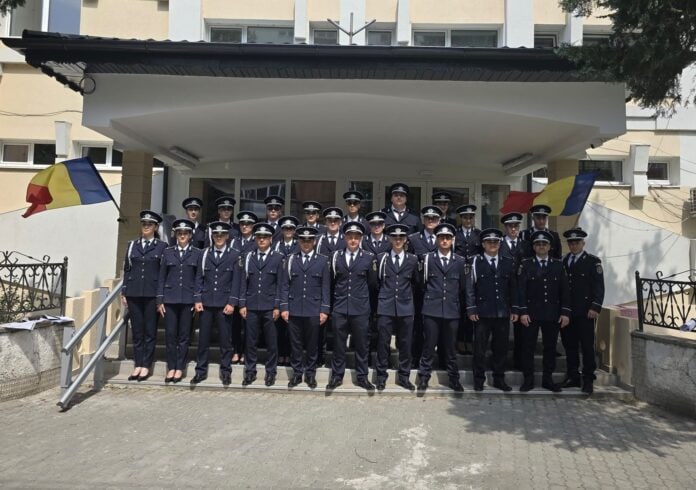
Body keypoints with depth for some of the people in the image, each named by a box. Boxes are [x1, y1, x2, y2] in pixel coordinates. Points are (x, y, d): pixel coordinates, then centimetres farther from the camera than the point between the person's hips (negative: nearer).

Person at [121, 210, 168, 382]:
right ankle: (137, 365, 14)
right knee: (137, 331, 7)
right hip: (134, 293, 3)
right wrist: (124, 292, 6)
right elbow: (127, 270, 12)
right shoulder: (132, 245, 13)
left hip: (152, 294, -3)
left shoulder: (162, 246, 3)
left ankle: (146, 366, 9)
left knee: (150, 331, 2)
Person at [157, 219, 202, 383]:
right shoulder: (168, 252, 8)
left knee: (184, 336, 4)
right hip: (170, 299, 1)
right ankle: (171, 368, 14)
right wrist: (159, 300, 2)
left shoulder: (197, 253, 4)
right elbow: (161, 277, 8)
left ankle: (180, 368, 14)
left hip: (188, 300, -1)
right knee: (170, 335, 2)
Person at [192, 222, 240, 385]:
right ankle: (201, 370, 18)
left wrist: (232, 303, -9)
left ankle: (225, 371, 15)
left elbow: (236, 280, -3)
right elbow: (199, 278, 8)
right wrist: (197, 300, 0)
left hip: (224, 303, -2)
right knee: (203, 338, 7)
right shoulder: (205, 254, 9)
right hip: (206, 303, 2)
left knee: (225, 339, 4)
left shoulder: (234, 255, 0)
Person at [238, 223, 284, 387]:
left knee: (271, 341, 5)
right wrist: (242, 304, 1)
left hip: (270, 306, -2)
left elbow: (279, 284, 0)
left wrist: (277, 306, -5)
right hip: (251, 306, 2)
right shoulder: (248, 257, 8)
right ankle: (250, 371, 19)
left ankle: (271, 371, 17)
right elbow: (243, 282, 8)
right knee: (251, 341, 7)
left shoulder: (277, 258, 2)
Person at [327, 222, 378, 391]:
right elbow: (331, 280, 12)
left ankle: (362, 377, 20)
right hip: (340, 307, 1)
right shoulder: (336, 256, 3)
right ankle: (337, 376, 21)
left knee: (361, 344, 8)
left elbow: (372, 283, 8)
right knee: (338, 344, 8)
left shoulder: (369, 257, -2)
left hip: (360, 308, -1)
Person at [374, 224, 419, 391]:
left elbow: (415, 282, 16)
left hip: (406, 308, 1)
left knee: (405, 343, 7)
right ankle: (382, 375, 15)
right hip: (385, 307, -1)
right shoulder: (381, 258, 4)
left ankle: (404, 376, 19)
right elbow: (377, 281, 12)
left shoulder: (412, 260, 5)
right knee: (383, 342, 2)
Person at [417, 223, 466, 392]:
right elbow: (422, 283, 6)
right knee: (429, 346, 4)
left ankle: (454, 379, 22)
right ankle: (423, 378, 15)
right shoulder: (428, 258, 2)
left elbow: (462, 287, 11)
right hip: (431, 310, -1)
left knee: (451, 348, 10)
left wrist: (458, 305, 12)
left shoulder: (460, 261, 6)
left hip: (452, 310, 1)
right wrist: (430, 297, 9)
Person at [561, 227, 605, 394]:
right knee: (569, 346, 9)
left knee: (587, 346, 1)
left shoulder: (593, 261, 1)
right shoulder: (563, 262, 12)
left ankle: (588, 380, 11)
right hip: (567, 311, 4)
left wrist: (595, 307, -14)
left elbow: (599, 286, -5)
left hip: (584, 312, -4)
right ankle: (572, 376, 21)